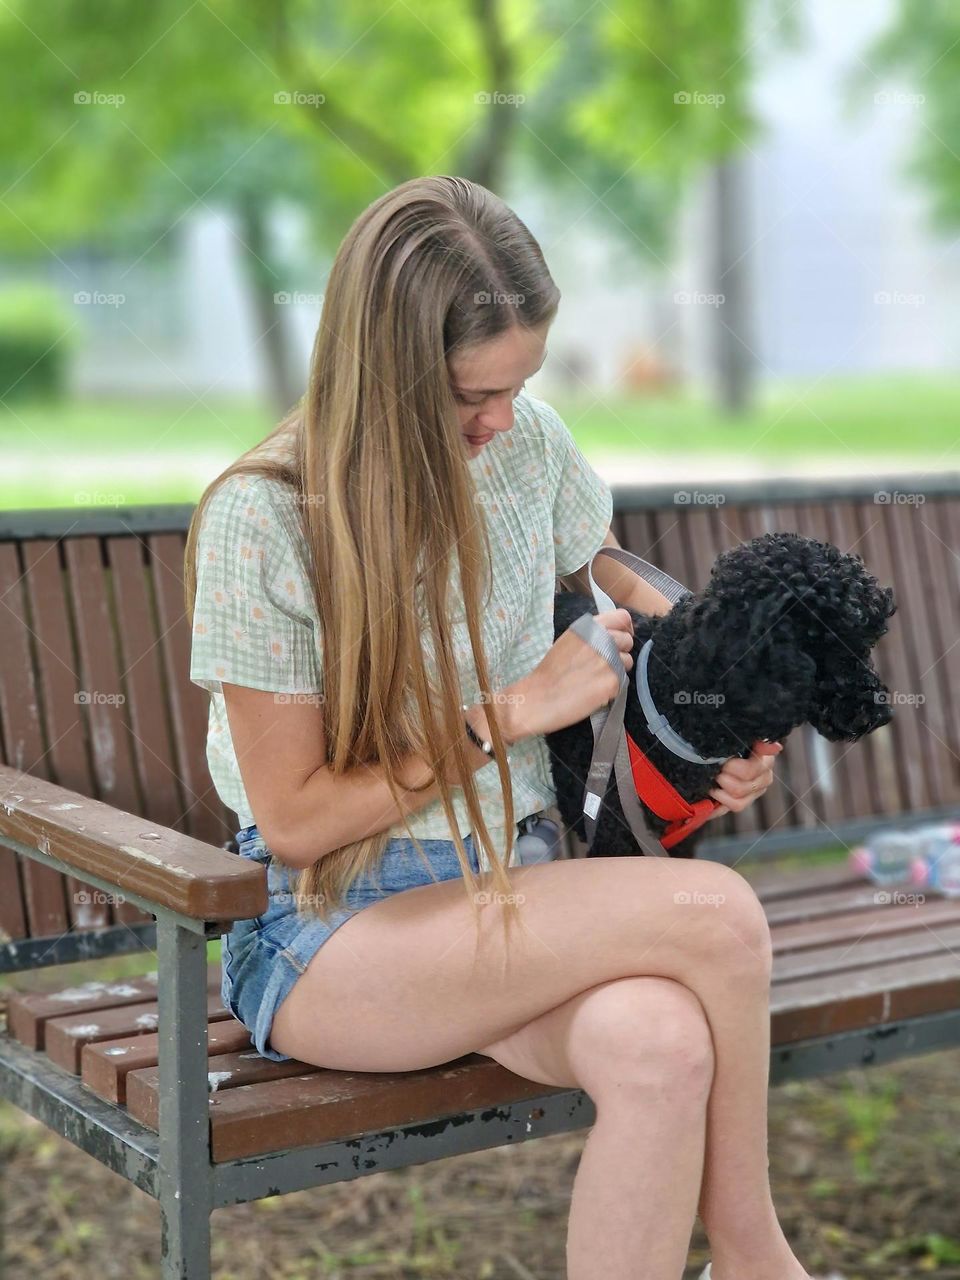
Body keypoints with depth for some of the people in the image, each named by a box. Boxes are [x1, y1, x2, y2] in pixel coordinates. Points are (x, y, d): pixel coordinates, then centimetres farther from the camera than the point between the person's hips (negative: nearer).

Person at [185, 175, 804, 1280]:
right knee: (715, 912, -27)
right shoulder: (262, 517, -13)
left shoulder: (530, 441, 1)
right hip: (327, 936, -4)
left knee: (662, 1050, -32)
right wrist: (510, 714, -15)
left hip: (507, 896, 4)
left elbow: (610, 581, 22)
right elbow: (294, 819, -11)